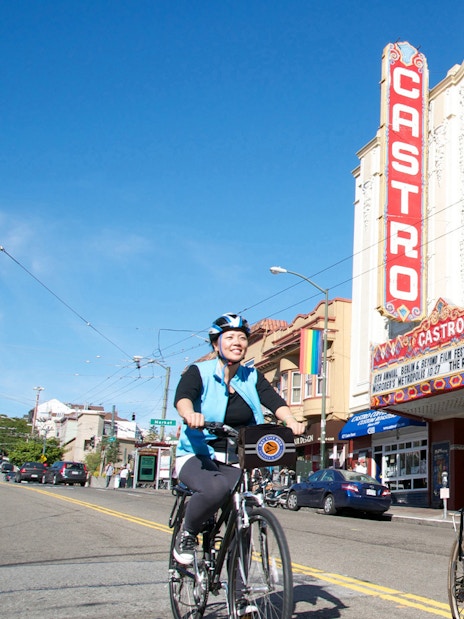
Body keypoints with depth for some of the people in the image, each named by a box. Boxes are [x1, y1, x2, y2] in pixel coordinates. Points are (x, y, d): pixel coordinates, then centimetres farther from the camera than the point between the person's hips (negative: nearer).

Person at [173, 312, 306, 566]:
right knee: (216, 488, -34)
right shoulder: (199, 372, -5)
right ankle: (187, 533, -5)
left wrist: (291, 421, -33)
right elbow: (182, 397, -25)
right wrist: (190, 414, -49)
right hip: (198, 456, -4)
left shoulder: (252, 377, 6)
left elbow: (274, 401, -10)